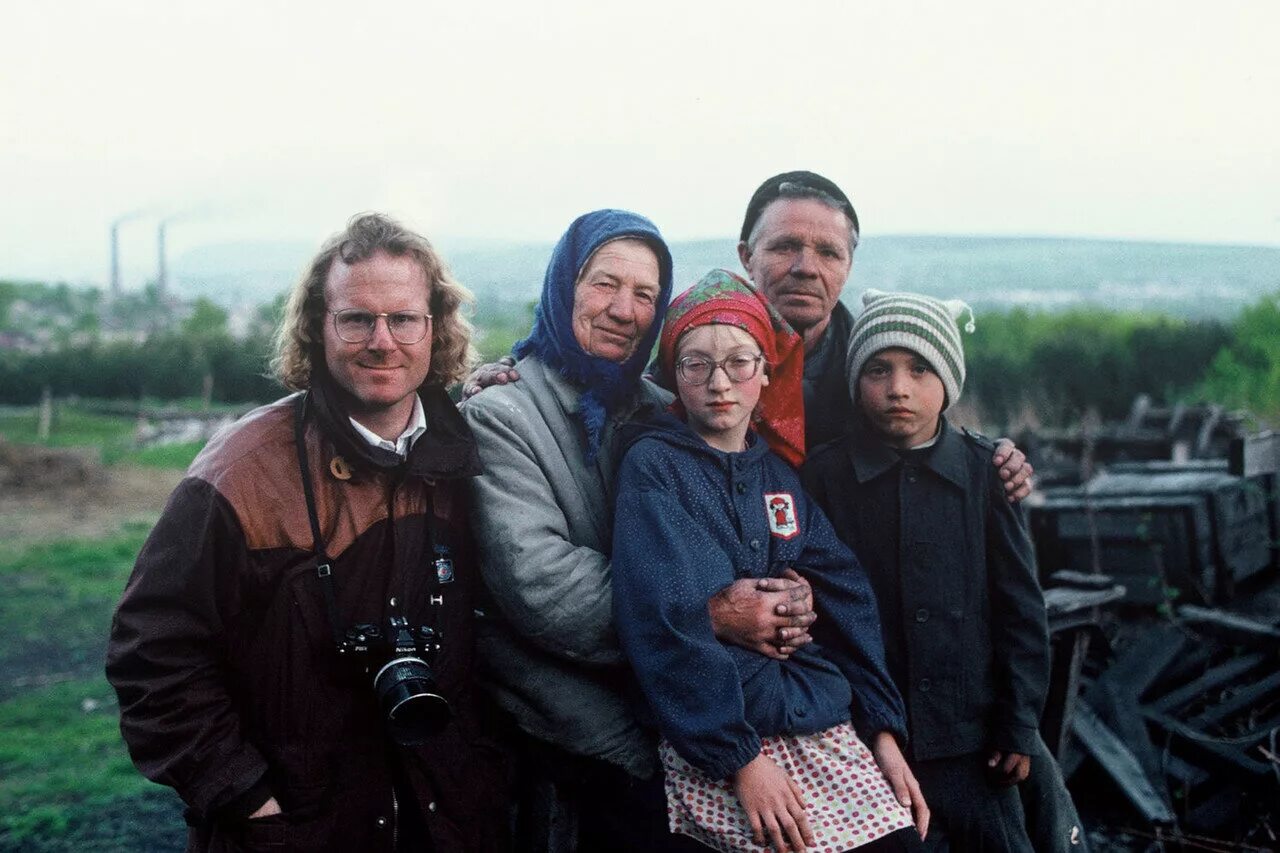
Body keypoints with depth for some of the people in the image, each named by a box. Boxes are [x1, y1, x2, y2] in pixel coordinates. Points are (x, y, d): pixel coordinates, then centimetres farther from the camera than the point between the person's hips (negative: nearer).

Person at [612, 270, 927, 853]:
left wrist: (883, 729, 4)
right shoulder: (652, 465, -4)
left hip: (826, 728, 5)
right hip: (717, 746, -5)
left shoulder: (780, 471, 13)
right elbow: (665, 624, -13)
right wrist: (740, 757, -16)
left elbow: (848, 599, 11)